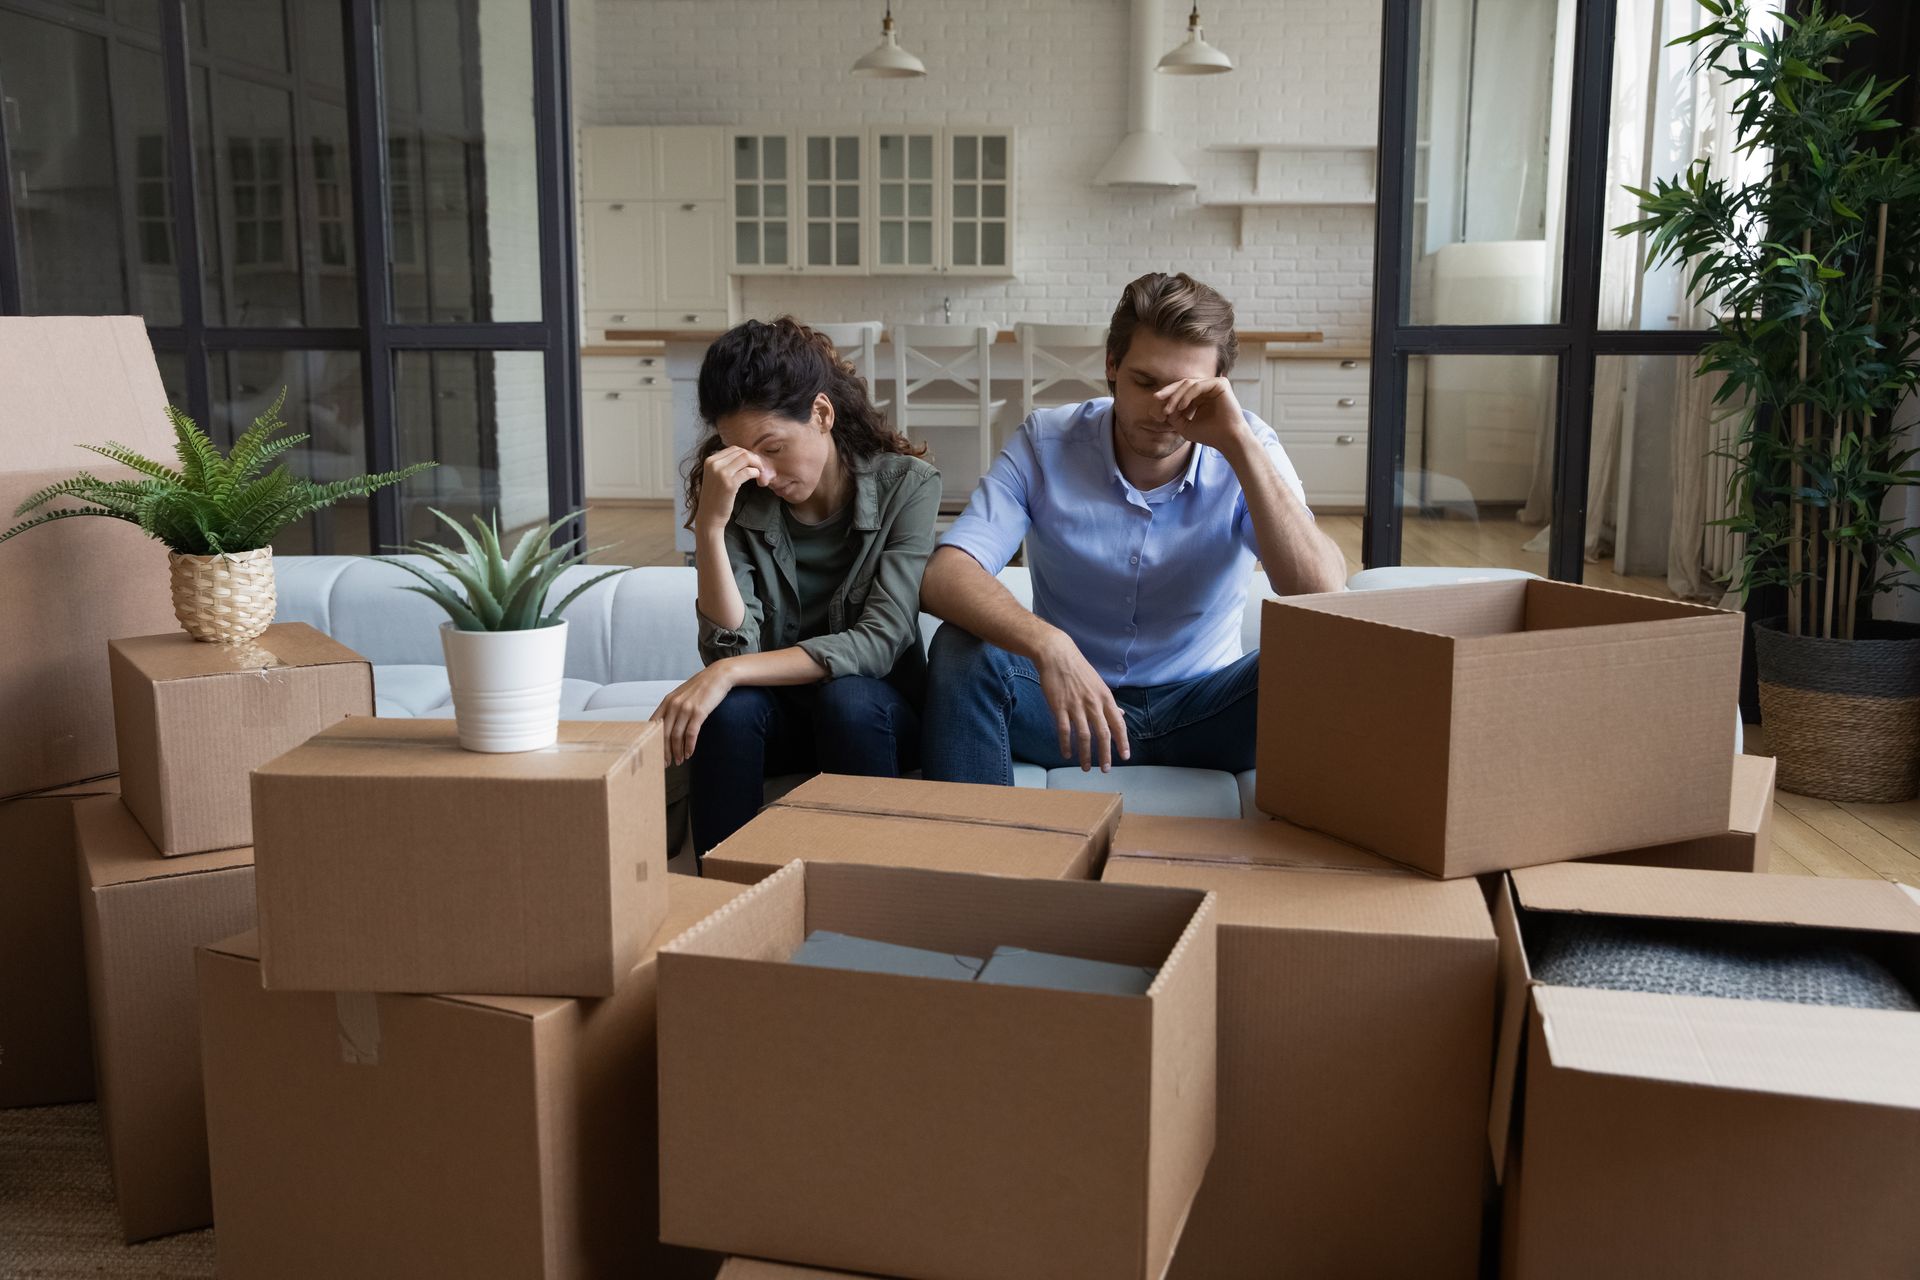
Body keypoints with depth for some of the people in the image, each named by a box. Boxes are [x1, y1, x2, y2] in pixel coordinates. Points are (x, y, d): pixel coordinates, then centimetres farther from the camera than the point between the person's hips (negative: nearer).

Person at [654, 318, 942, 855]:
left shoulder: (906, 484, -13)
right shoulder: (738, 501, -7)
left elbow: (879, 643, -22)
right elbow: (731, 651, -16)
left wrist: (728, 673, -30)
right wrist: (710, 527, -27)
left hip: (876, 714, -1)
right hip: (780, 713, 2)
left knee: (846, 698, -33)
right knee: (729, 707, -30)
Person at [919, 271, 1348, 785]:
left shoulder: (1249, 452, -8)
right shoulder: (1045, 443, -9)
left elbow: (1324, 596, -24)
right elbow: (943, 576, -22)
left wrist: (1238, 443, -29)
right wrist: (1047, 645, -42)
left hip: (1200, 712, 0)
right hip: (1068, 701, 0)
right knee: (962, 654, -28)